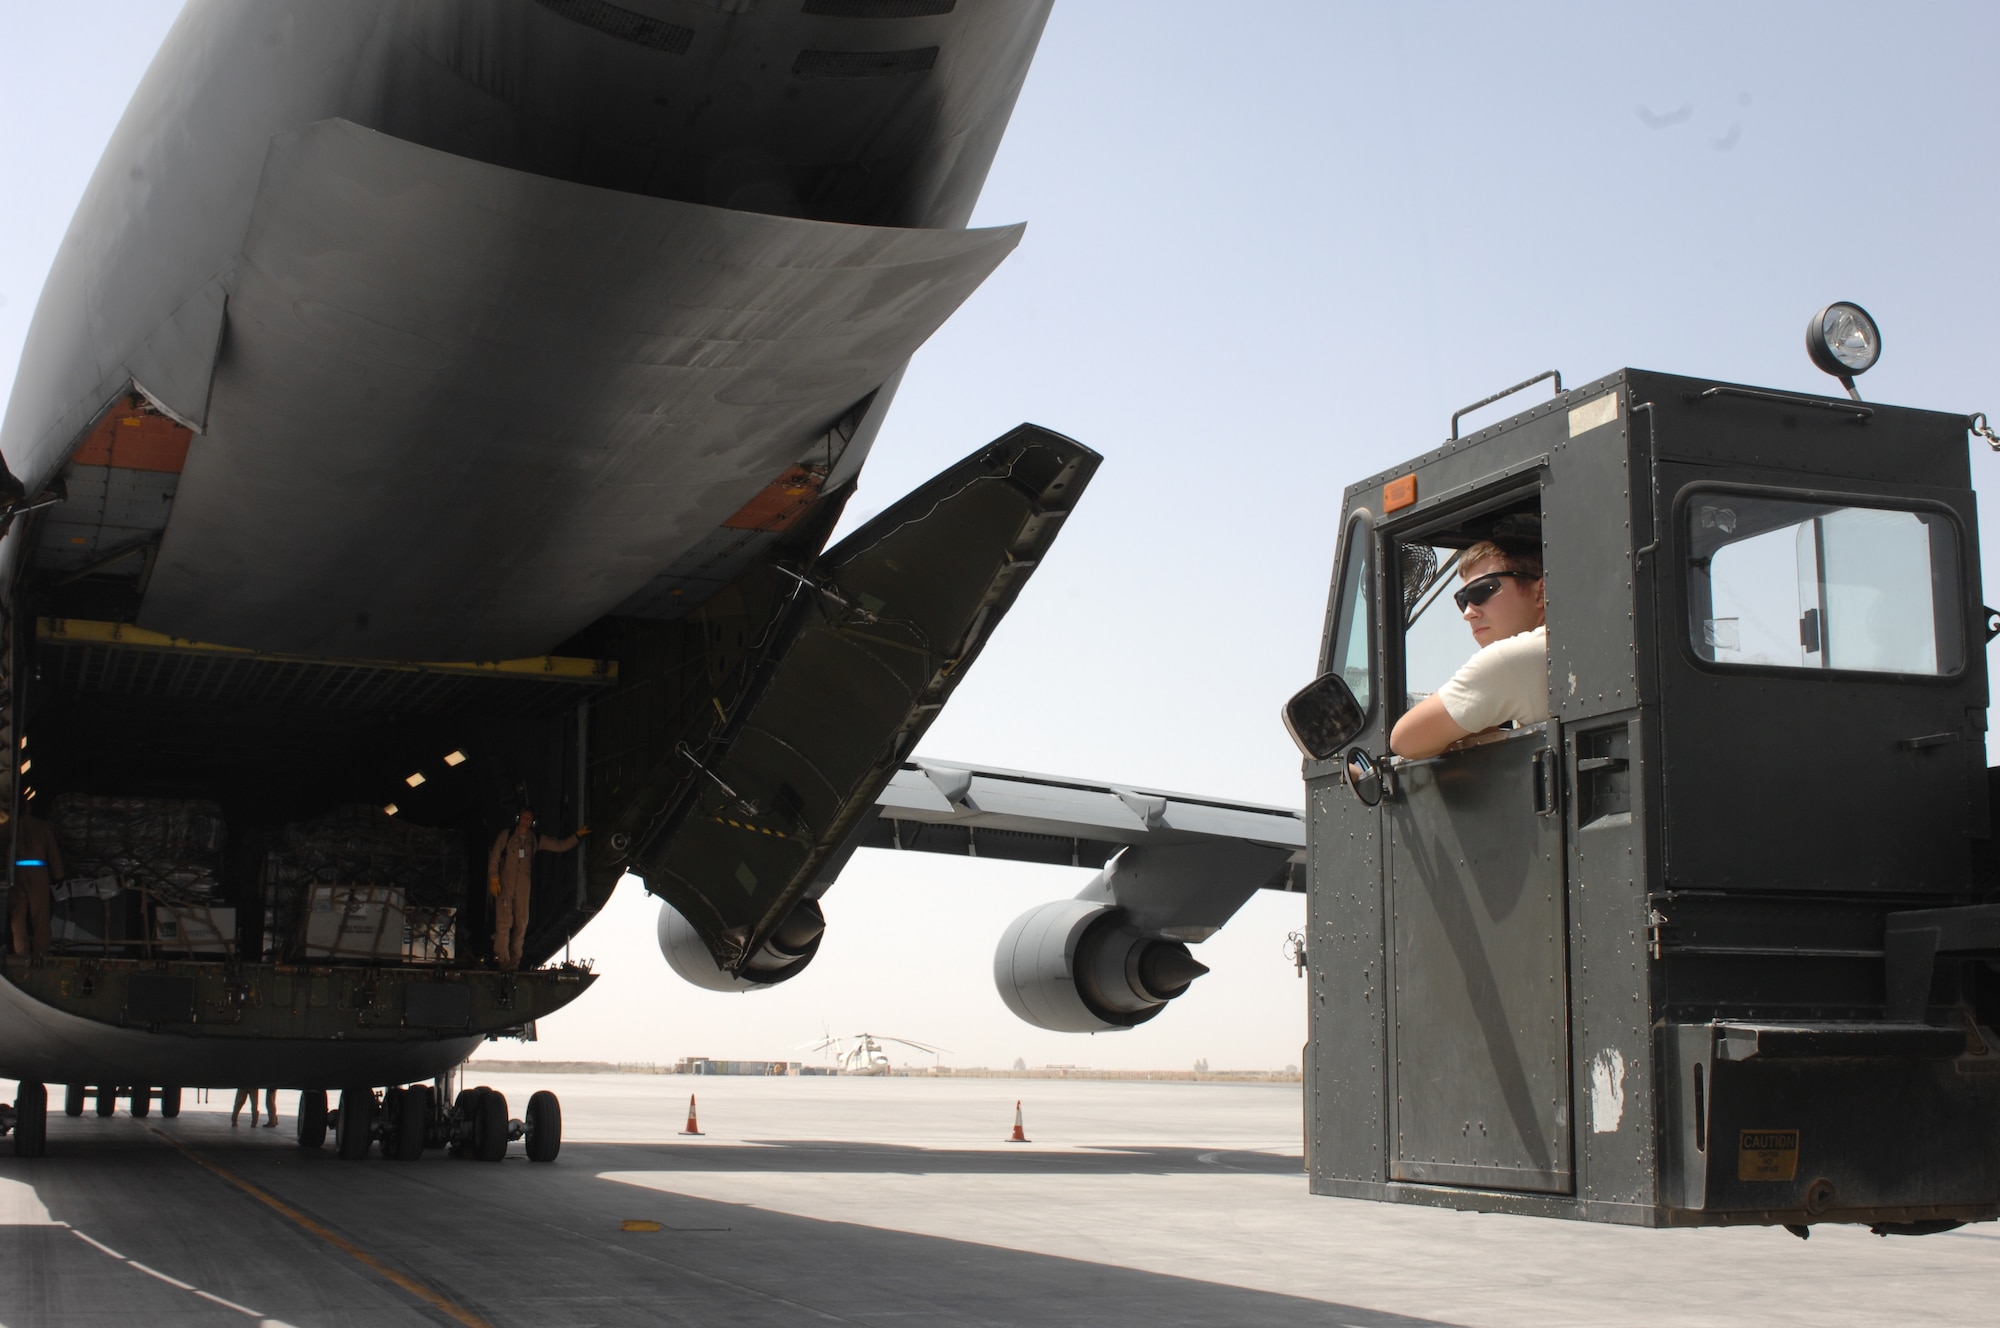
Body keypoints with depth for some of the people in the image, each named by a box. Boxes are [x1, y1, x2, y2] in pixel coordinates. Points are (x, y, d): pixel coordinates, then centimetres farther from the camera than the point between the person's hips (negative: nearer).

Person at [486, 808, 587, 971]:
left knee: (521, 923, 1)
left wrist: (577, 836, 6)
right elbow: (494, 857, 4)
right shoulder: (506, 835, 6)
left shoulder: (536, 840, 14)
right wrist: (493, 878, -6)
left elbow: (560, 846, 17)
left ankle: (515, 960, 9)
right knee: (504, 922, -11)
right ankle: (502, 958, -9)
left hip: (523, 886, 3)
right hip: (504, 885, -3)